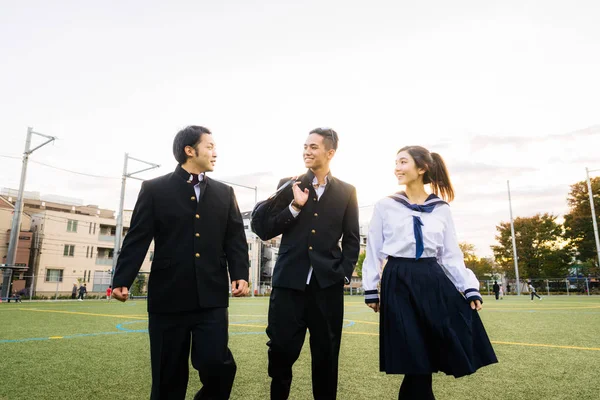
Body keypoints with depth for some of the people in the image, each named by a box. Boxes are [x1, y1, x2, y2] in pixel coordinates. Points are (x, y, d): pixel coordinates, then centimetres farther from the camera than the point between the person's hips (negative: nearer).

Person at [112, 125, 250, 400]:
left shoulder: (224, 193, 12)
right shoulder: (154, 189, 4)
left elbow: (235, 239, 7)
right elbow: (137, 239, 0)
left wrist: (240, 274, -7)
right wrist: (122, 280, -10)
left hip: (212, 296, 2)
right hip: (168, 296, -1)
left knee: (217, 363, -4)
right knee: (168, 375, 9)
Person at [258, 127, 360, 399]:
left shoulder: (346, 191, 8)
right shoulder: (288, 185, 7)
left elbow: (351, 239, 9)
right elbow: (267, 230, 2)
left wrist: (345, 273, -2)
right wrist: (295, 206, -10)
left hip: (327, 283, 0)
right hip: (290, 280, 0)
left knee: (326, 354, 9)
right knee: (281, 349, 6)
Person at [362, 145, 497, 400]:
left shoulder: (441, 208, 8)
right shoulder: (385, 206, 1)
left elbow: (451, 253, 10)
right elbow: (373, 250, 3)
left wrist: (470, 289, 4)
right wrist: (370, 289, 0)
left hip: (434, 280, 3)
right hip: (399, 283, -3)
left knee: (459, 344, -1)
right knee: (416, 361, -1)